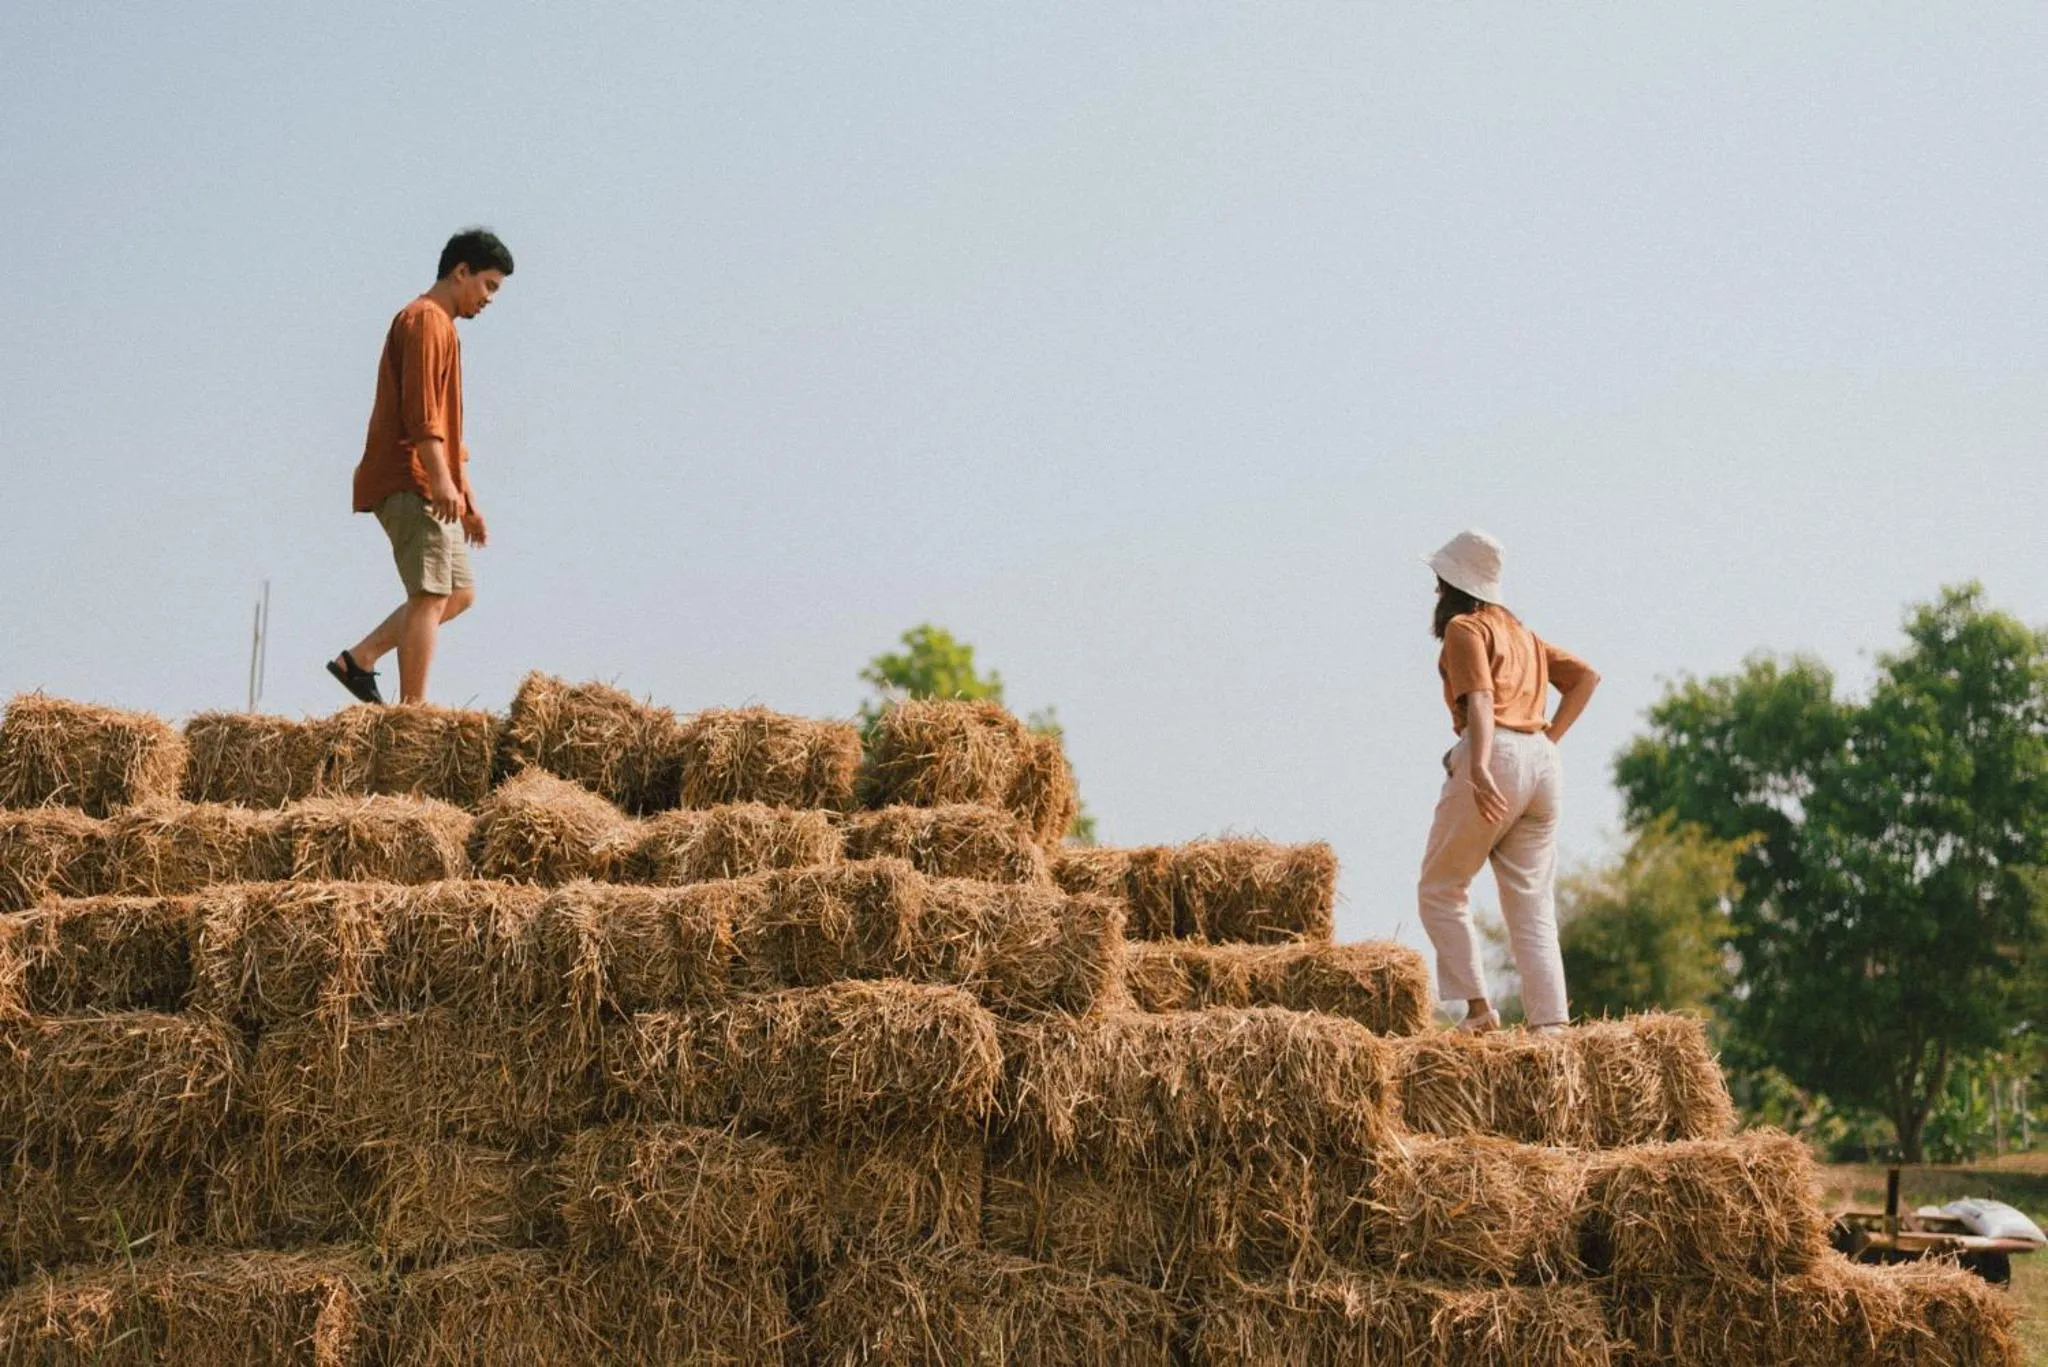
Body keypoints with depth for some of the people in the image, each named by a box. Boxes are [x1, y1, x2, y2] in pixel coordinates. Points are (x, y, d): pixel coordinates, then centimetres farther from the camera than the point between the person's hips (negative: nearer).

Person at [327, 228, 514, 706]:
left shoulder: (442, 327, 25)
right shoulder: (426, 319, -7)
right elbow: (420, 409, -20)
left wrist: (468, 499, 24)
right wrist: (442, 480, -27)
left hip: (429, 488, 10)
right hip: (411, 483, -10)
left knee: (460, 592, 10)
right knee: (431, 594, -12)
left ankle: (358, 658, 8)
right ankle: (413, 711, -14)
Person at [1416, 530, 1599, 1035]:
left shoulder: (1464, 628, 1)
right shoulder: (1520, 631, 24)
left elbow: (1479, 697, -16)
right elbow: (1586, 676, 21)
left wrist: (1480, 767, -29)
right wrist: (1550, 736, 16)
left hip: (1496, 756, -7)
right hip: (1543, 763, 7)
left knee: (1439, 889, 5)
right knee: (1533, 903, 6)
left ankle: (1477, 1007, -4)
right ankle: (1550, 1022, -3)